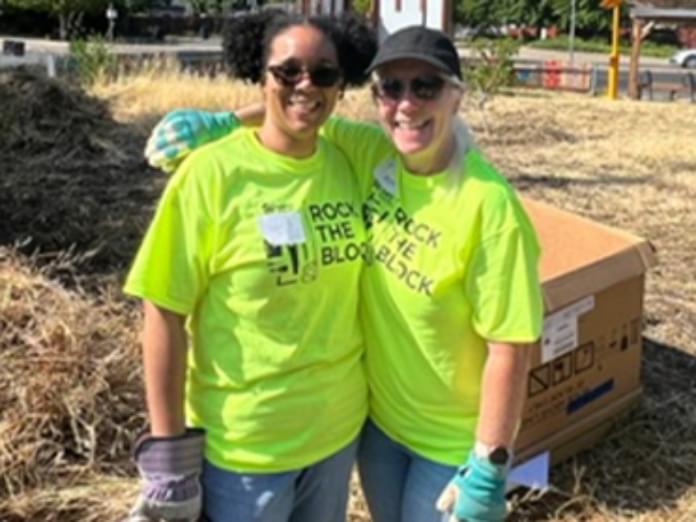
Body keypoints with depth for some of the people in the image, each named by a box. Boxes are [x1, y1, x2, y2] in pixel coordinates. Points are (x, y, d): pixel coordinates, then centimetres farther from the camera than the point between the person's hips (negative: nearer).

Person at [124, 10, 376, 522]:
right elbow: (166, 310, -15)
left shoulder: (347, 163, -2)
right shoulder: (213, 172, -16)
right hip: (245, 442, -5)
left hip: (340, 425, 5)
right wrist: (169, 449, -14)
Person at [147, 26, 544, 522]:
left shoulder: (489, 207, -26)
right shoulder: (369, 153, -9)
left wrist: (490, 467, -18)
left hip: (453, 442, -5)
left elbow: (509, 348, -22)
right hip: (376, 415, 6)